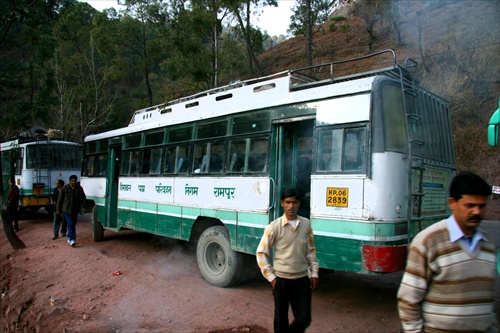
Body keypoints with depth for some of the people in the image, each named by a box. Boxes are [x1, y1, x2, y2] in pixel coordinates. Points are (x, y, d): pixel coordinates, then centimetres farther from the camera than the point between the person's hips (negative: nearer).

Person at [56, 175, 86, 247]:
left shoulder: (79, 188, 1)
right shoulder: (64, 188, -6)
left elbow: (83, 198, 8)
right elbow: (60, 199, -1)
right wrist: (58, 209, 1)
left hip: (75, 210, 4)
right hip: (66, 210, -4)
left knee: (73, 224, 13)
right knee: (70, 224, -13)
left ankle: (70, 237, 32)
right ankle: (72, 239, -14)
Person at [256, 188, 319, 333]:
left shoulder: (306, 224, 0)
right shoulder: (274, 227, -11)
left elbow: (310, 250, 11)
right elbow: (261, 253, -6)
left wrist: (314, 273, 7)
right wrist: (271, 277, -8)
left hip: (302, 280, 3)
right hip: (281, 280, -3)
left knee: (304, 319, 8)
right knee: (281, 320, 10)